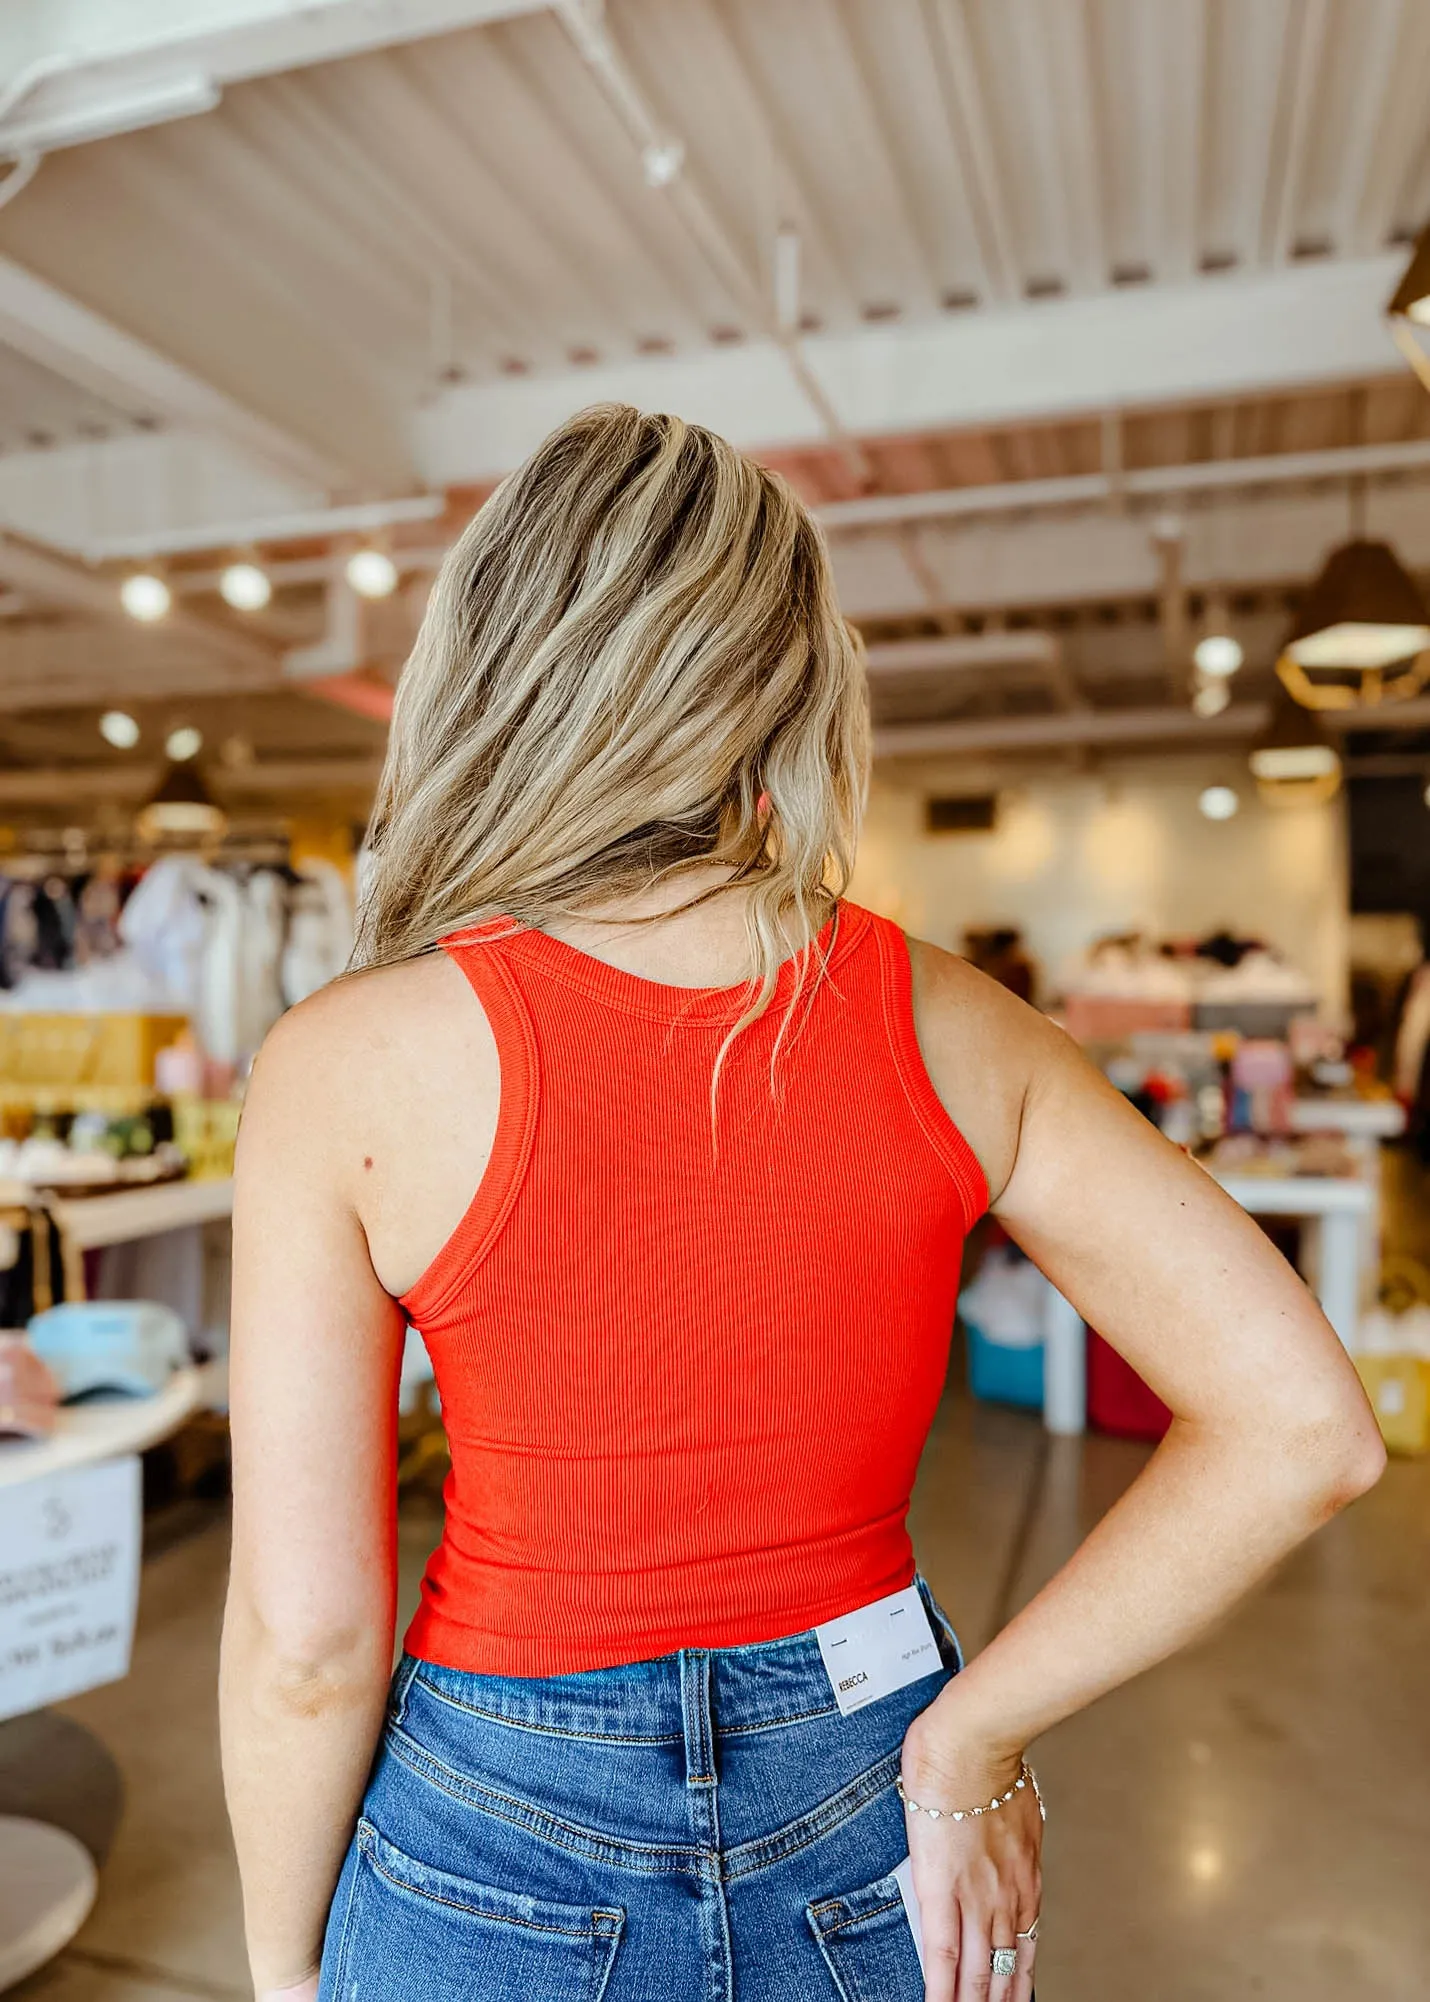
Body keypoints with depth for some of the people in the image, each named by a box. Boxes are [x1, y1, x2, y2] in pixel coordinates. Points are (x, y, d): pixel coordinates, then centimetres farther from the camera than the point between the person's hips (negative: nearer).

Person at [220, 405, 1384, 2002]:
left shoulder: (347, 1068, -19)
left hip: (506, 1861, -2)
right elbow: (1301, 1424, -13)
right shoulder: (948, 1027, -12)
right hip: (865, 1827, 3)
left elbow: (306, 1639, -15)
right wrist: (967, 1738, -8)